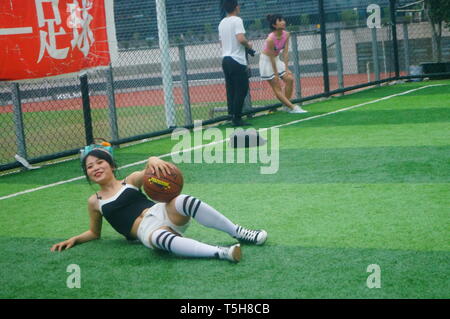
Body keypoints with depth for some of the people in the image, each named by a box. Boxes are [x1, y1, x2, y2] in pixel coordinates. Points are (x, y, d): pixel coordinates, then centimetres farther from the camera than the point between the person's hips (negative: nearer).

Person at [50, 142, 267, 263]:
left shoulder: (131, 181, 16)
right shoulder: (94, 202, 19)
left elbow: (150, 172, -5)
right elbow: (94, 233, 30)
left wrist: (153, 162, -30)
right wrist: (74, 240, 12)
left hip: (163, 213, 1)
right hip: (146, 231, -1)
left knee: (183, 201, -36)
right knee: (159, 238, -42)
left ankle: (238, 233, -27)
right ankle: (220, 252, -55)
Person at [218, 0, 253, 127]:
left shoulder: (222, 23, 14)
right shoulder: (237, 20, -11)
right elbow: (241, 39, -23)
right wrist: (248, 44, -4)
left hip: (225, 59, 8)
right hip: (237, 60, -8)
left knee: (231, 89, 10)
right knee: (241, 89, -4)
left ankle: (233, 116, 10)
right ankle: (236, 118, -6)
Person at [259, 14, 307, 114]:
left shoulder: (286, 35, -9)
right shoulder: (271, 39, -29)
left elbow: (285, 53, -6)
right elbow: (271, 58, -23)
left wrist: (286, 69, -10)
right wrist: (276, 74, -18)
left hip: (276, 59, 7)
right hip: (266, 61, -7)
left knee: (290, 79, -4)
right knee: (277, 87, -7)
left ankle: (287, 106, 6)